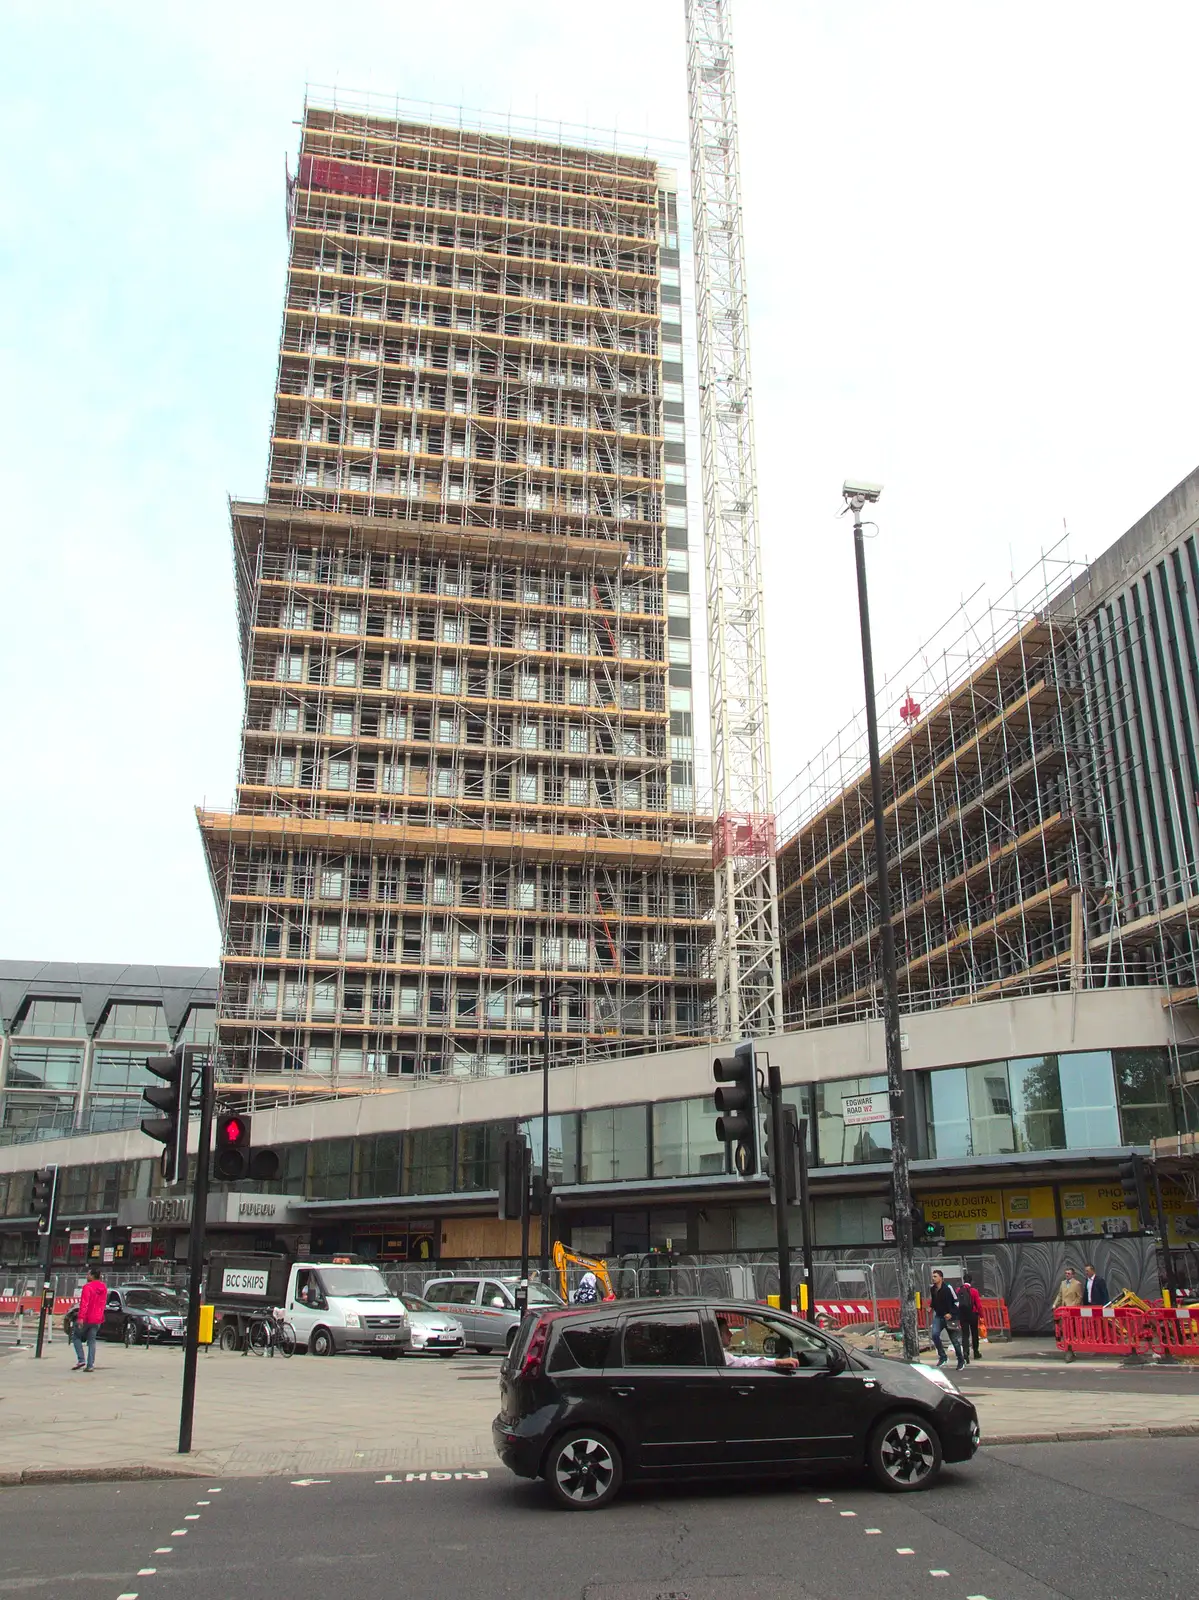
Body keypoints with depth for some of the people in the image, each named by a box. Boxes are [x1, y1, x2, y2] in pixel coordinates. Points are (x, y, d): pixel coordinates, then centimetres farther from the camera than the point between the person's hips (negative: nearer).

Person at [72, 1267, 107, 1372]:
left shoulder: (88, 1287, -14)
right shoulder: (104, 1287, 10)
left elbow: (84, 1303, -22)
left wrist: (81, 1317, -26)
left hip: (86, 1318, -6)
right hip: (97, 1319, 6)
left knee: (76, 1336, 10)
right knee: (92, 1340, 10)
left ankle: (81, 1360, -3)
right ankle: (90, 1365, 5)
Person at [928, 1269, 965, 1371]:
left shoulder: (948, 1287, -14)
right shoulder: (933, 1289, 3)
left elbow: (956, 1301, -11)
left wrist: (951, 1314, -16)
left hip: (950, 1317, -4)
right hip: (938, 1317, 4)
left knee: (954, 1340, 4)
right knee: (935, 1334, -18)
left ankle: (961, 1360, 22)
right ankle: (942, 1356, -4)